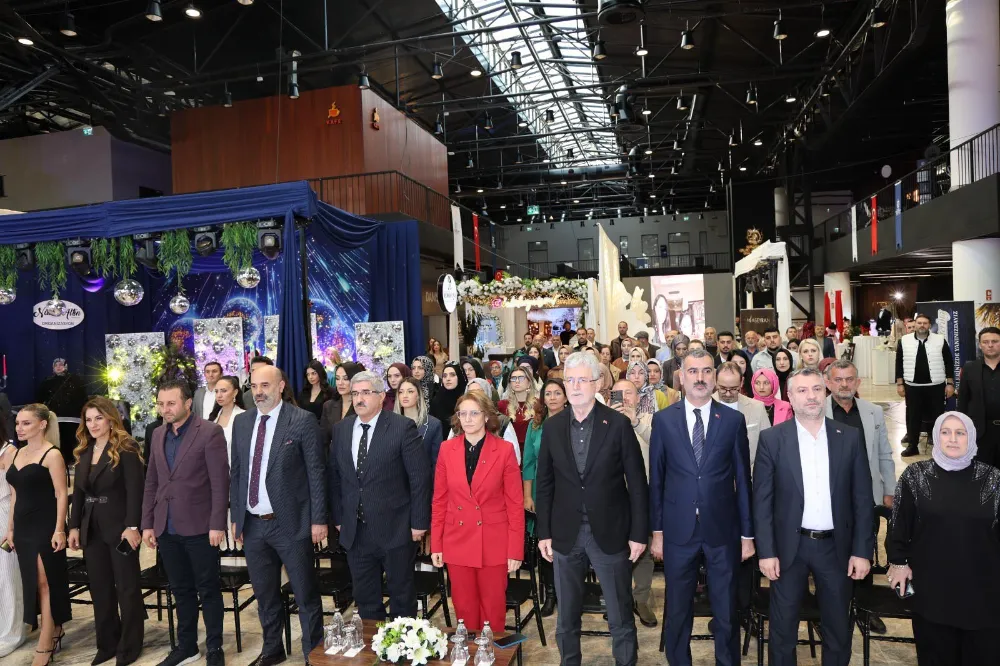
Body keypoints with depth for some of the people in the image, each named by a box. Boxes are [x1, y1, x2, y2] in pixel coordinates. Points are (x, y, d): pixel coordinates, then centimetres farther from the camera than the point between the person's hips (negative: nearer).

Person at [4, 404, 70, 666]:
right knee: (34, 583, 12)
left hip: (46, 526, -7)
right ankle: (55, 633, 25)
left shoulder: (52, 454, -11)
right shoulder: (16, 454, 10)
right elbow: (15, 494, 15)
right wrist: (10, 528, 13)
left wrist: (59, 530, -18)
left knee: (45, 582, -2)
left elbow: (62, 494, -14)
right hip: (24, 527, 7)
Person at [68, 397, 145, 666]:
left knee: (127, 587, 5)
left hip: (119, 527, -6)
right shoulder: (83, 452, 10)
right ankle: (107, 644, 25)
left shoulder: (126, 449, -11)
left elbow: (135, 490, -16)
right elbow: (78, 492, 13)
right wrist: (74, 526, 7)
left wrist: (132, 526, -22)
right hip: (92, 529, 6)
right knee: (100, 588, 12)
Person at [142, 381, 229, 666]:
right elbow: (151, 482, 14)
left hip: (199, 526, -5)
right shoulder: (158, 434, 10)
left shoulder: (210, 432, -10)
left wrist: (217, 524, -15)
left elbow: (220, 482, -12)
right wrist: (147, 524, 10)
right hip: (166, 528, 6)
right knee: (181, 590, 16)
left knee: (208, 590, 6)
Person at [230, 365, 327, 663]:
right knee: (264, 593, 19)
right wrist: (236, 516, 10)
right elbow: (236, 472, 12)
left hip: (291, 523, -5)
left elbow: (316, 473, -9)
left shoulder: (303, 420, -10)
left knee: (305, 594, 6)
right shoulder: (242, 422, 7)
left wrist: (318, 519, -11)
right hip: (252, 524, 5)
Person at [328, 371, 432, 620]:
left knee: (402, 597, 12)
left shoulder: (403, 427, -11)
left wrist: (419, 522, -11)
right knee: (365, 599, 17)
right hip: (355, 531, 5)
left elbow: (420, 476, -11)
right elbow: (334, 476, 11)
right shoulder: (341, 429, 5)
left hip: (395, 530, -4)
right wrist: (338, 517, 8)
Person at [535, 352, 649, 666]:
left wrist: (639, 533, -6)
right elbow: (544, 483, 5)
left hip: (610, 533, -2)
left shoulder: (618, 424, -7)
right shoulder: (553, 426, 1)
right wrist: (543, 532, 2)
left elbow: (637, 483, -5)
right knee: (566, 617, 16)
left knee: (621, 616, 11)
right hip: (566, 534, 3)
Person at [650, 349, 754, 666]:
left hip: (723, 530, 0)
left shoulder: (733, 420, -1)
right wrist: (657, 530, 1)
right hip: (678, 530, 0)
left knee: (726, 612, 13)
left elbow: (743, 479, 1)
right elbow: (656, 479, 1)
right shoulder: (663, 419, -1)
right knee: (677, 612, 14)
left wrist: (747, 533, 2)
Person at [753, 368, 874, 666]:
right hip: (789, 546, -2)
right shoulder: (771, 438, -6)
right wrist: (766, 551, -9)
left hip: (836, 546, 2)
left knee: (839, 630, 16)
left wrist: (862, 550, -2)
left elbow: (862, 498, 2)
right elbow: (762, 500, -5)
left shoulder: (850, 437, 0)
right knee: (782, 629, 12)